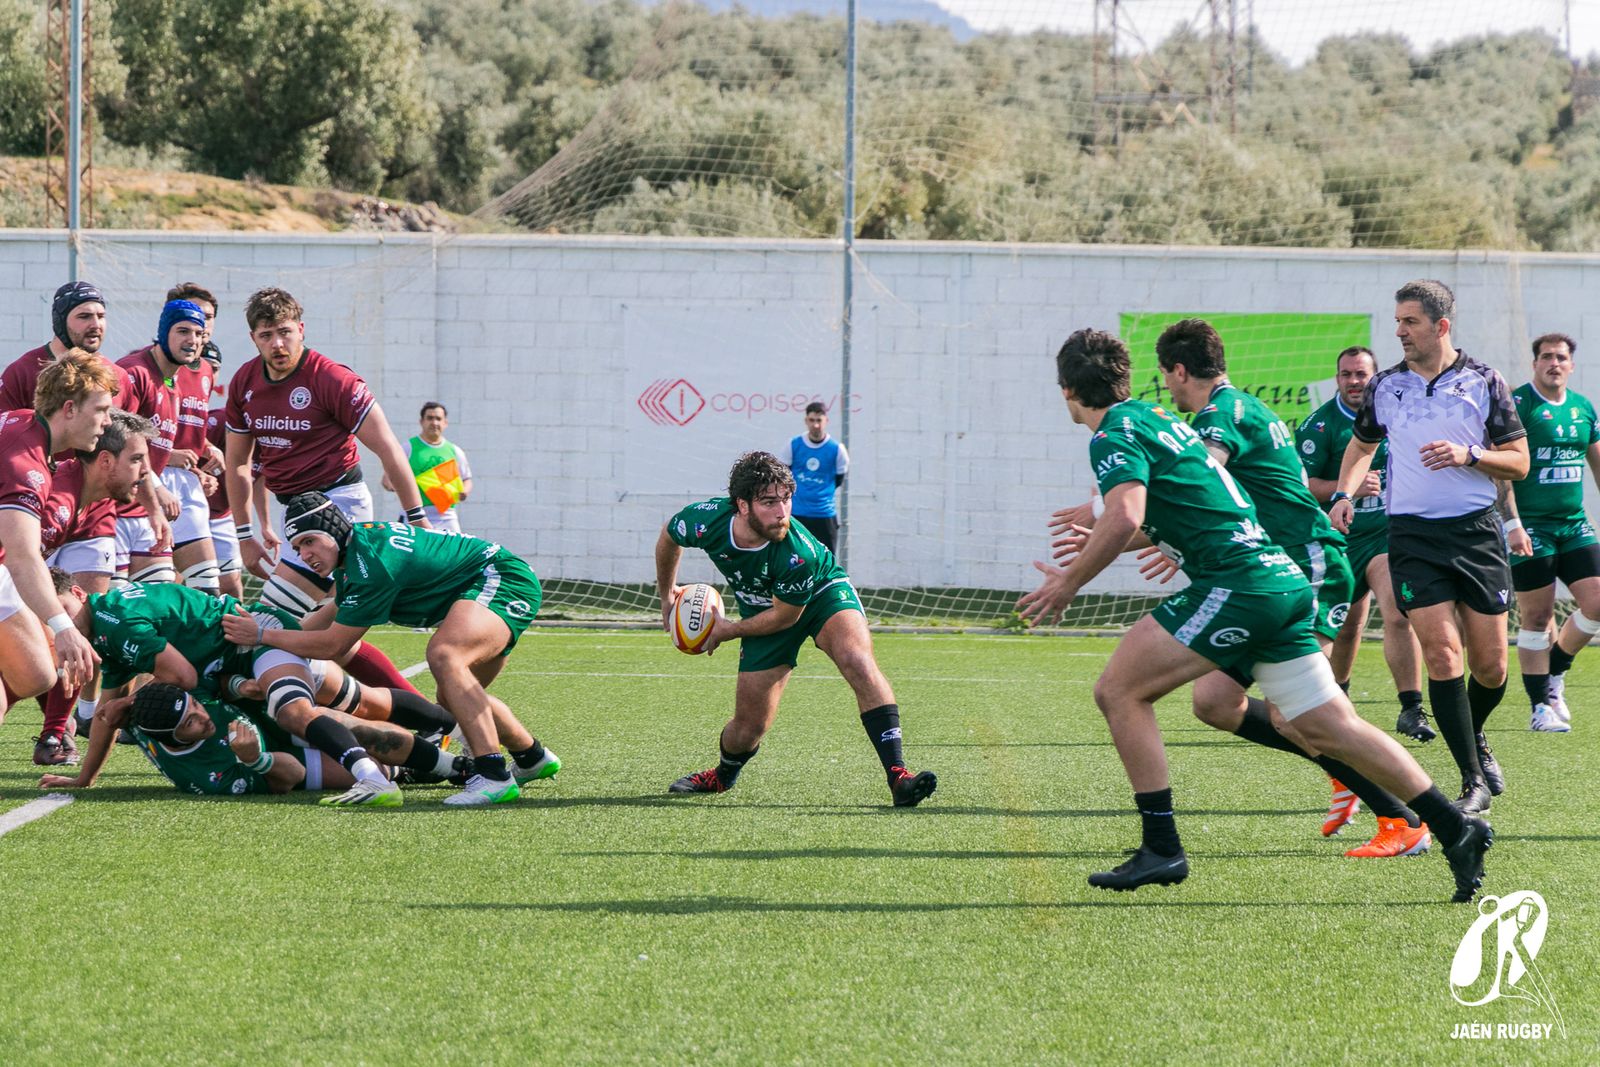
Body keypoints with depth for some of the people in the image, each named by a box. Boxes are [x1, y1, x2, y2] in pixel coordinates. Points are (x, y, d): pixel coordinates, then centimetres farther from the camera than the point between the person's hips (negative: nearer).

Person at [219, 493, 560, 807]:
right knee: (454, 699, 19)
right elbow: (334, 613, 25)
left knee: (443, 654, -34)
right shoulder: (355, 544, 4)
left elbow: (333, 645, -18)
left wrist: (263, 635, -12)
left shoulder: (372, 562, -25)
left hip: (505, 581, -11)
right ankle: (534, 759, 41)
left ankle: (493, 776, -40)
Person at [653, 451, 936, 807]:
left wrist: (730, 631, -11)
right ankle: (722, 776, 37)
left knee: (857, 661, -34)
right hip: (763, 609, 3)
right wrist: (667, 594, 11)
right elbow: (667, 537, -3)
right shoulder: (705, 521, -28)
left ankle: (897, 775, -36)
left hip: (821, 593, -3)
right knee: (748, 728, 1)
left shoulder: (798, 554, -38)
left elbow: (785, 615, -21)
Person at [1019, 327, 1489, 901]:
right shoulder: (1158, 418, 23)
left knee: (1119, 690, -3)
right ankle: (1456, 828, 7)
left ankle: (1161, 849, -5)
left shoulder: (1115, 435, -6)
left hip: (1237, 583, -9)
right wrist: (1095, 537, 42)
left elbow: (1126, 517, -23)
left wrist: (1069, 581, -13)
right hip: (1284, 580, 9)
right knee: (1328, 725, 11)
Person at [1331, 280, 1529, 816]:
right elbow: (1361, 446, 24)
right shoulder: (1384, 386, 7)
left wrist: (1468, 455, -15)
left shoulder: (1483, 383, 1)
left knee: (1490, 666, 2)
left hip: (1477, 531, 0)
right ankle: (1473, 780, -8)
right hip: (1413, 535, 0)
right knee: (1442, 654, -14)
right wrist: (1344, 493, 6)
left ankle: (1474, 739, 35)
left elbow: (1518, 462, 3)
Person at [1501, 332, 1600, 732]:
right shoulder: (1517, 404, -7)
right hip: (1531, 529, -6)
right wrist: (1512, 523, -19)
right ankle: (1540, 706, 5)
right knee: (1537, 617, -3)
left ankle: (1553, 674, 18)